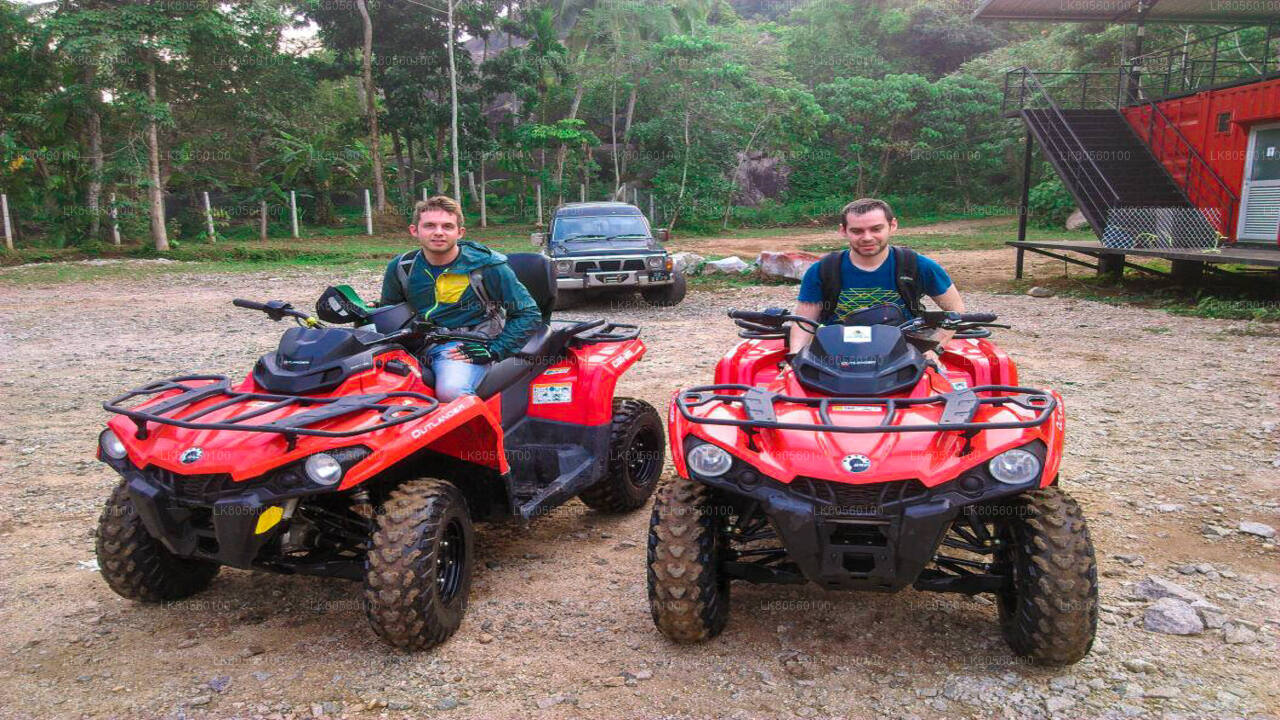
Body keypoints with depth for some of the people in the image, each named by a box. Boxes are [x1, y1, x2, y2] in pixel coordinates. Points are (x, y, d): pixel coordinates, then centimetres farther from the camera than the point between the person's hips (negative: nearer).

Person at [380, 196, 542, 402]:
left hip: (466, 348, -4)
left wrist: (494, 351, -10)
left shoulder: (487, 266, -3)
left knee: (451, 390, -37)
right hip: (416, 347, 4)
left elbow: (529, 314, -1)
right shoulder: (401, 268, 8)